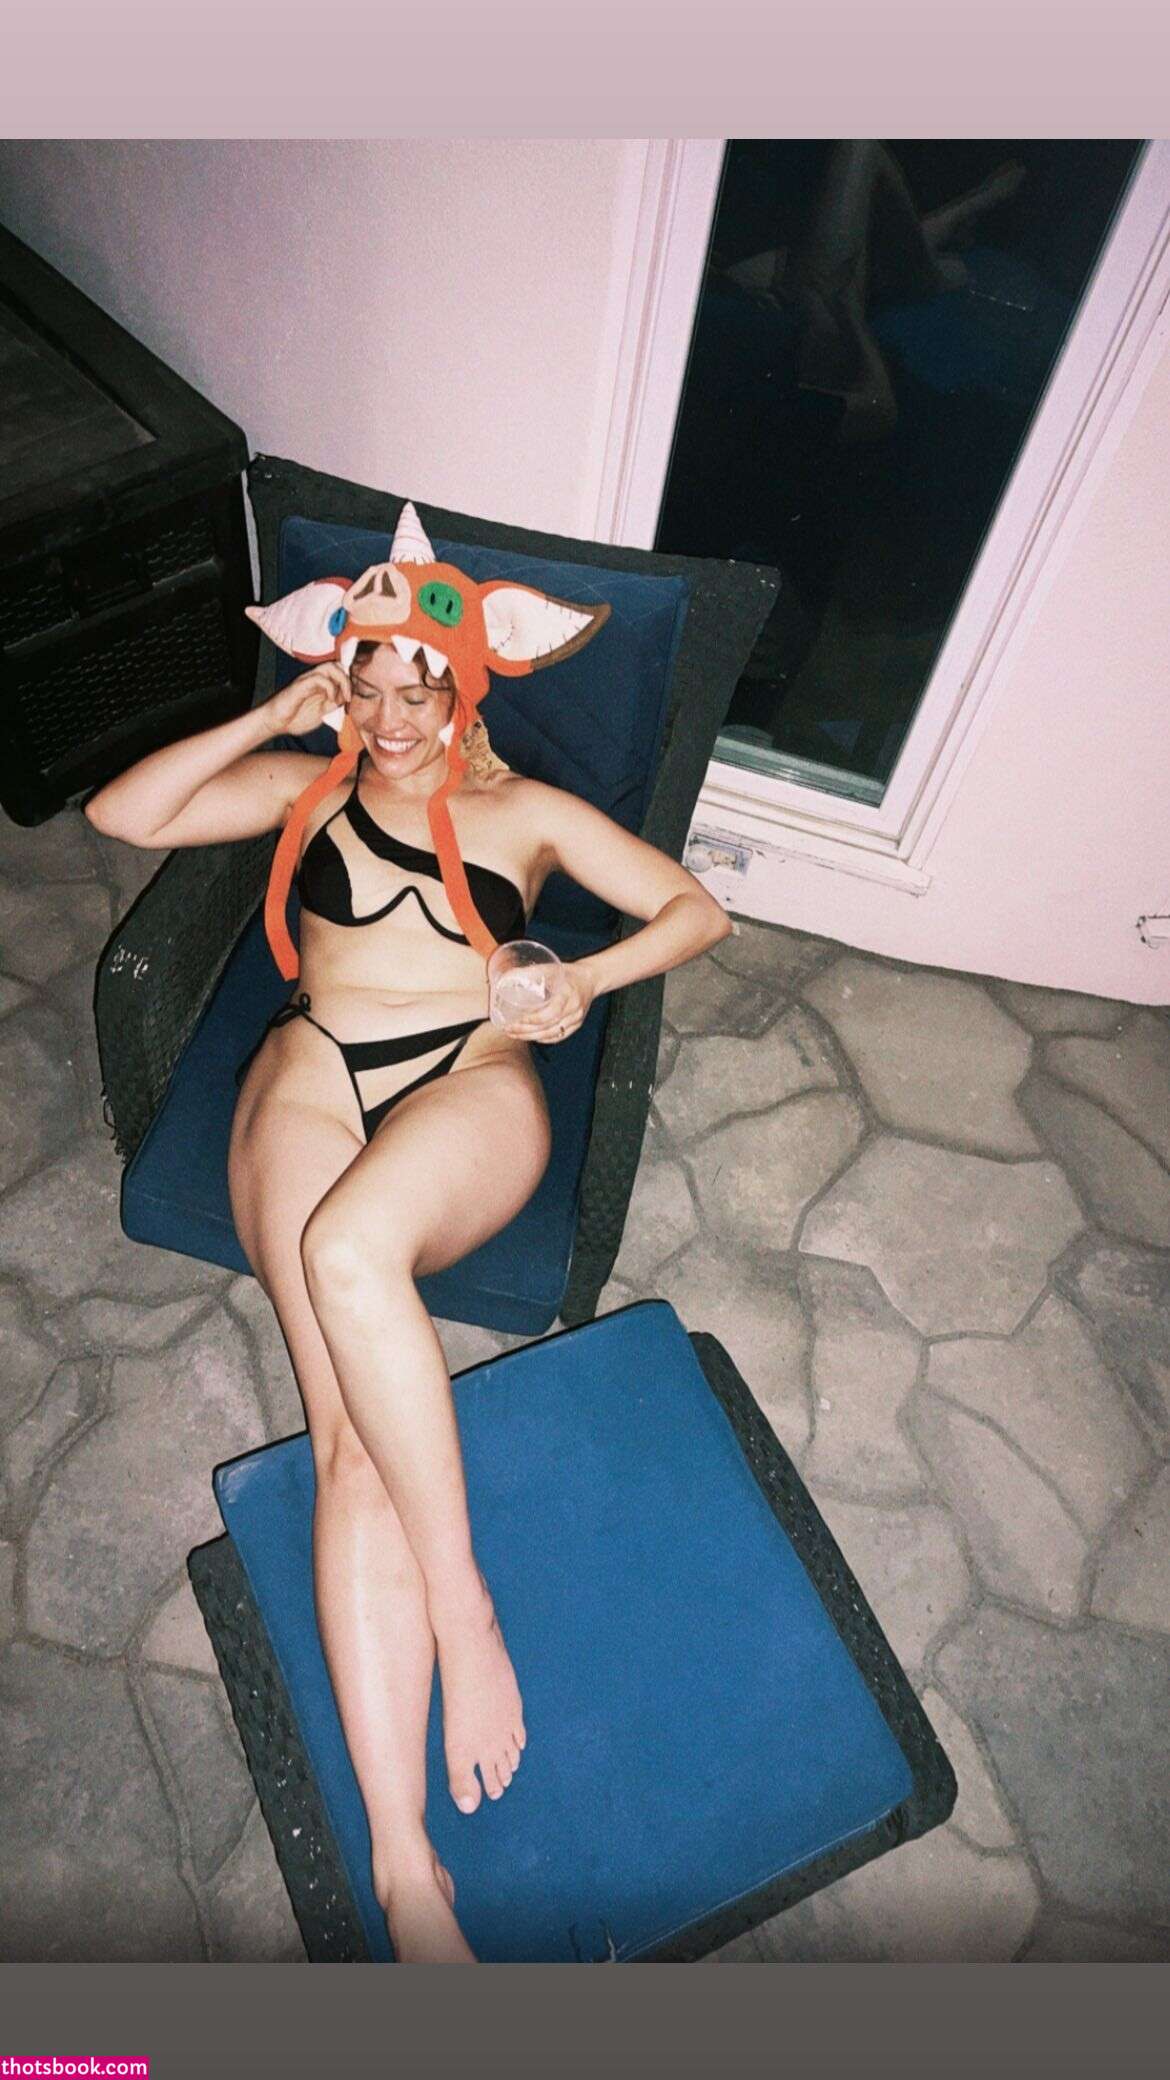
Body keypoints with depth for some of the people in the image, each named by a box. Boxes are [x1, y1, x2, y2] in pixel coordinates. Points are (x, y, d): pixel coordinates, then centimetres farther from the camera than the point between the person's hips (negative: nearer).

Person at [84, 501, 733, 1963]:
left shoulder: (527, 810, 21)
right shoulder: (306, 785, 26)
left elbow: (698, 910, 15)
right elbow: (121, 815, 17)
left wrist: (586, 979, -3)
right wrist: (275, 719, 14)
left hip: (473, 1080, -1)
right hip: (317, 1073, 2)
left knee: (347, 1249, -38)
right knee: (349, 1430, -21)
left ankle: (460, 1597, -22)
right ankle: (402, 1859, -21)